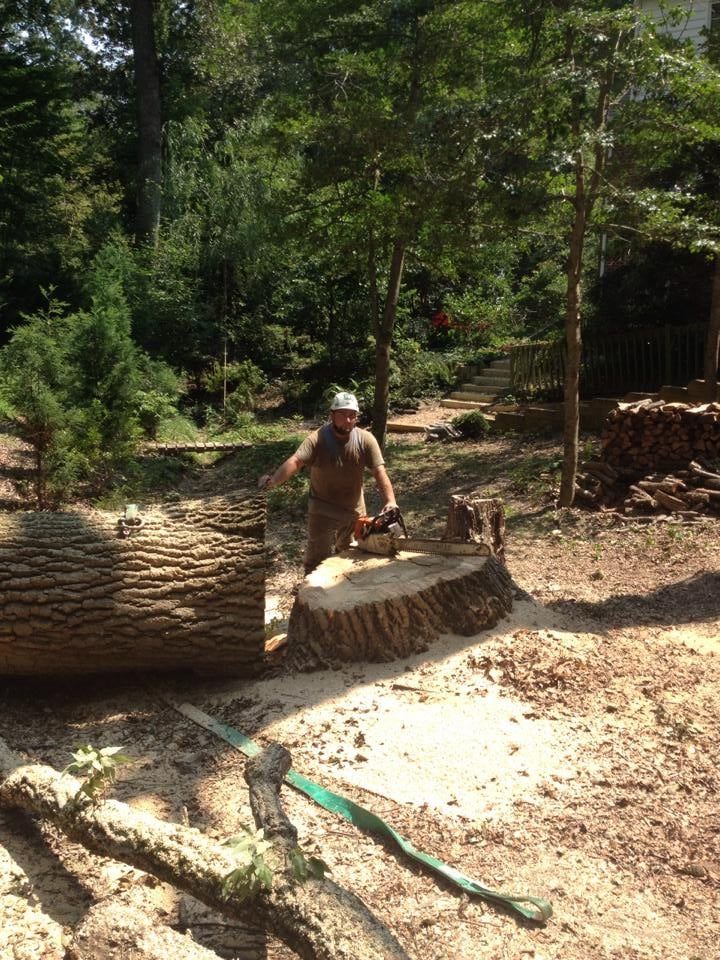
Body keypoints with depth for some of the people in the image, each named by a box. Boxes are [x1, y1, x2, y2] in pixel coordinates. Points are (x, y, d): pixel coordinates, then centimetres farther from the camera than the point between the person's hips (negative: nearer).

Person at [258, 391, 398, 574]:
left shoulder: (366, 440, -11)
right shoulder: (317, 439, -20)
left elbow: (380, 473, -17)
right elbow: (295, 461, -35)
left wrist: (390, 501, -33)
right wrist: (273, 480, -54)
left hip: (355, 511, 4)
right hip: (323, 512, -3)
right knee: (317, 560, -1)